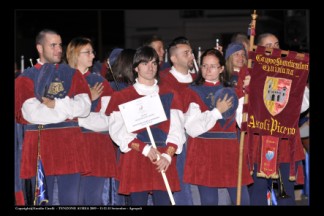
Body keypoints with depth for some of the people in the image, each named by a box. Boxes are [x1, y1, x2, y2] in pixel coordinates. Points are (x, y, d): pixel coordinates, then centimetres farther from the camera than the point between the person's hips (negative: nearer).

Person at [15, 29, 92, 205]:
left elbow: (84, 107, -1)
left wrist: (55, 104, -12)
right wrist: (69, 108, -7)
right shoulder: (26, 79, 4)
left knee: (71, 200, 3)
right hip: (39, 145, -2)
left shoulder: (73, 75, 12)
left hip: (69, 144, 2)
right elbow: (31, 113, -11)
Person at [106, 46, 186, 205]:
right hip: (135, 159, -2)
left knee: (163, 201, -2)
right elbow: (118, 131, -4)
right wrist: (145, 149, -13)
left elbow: (177, 129, 5)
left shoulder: (169, 96, 12)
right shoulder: (122, 97, 5)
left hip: (164, 163, 2)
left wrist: (168, 155, -10)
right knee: (138, 202, -2)